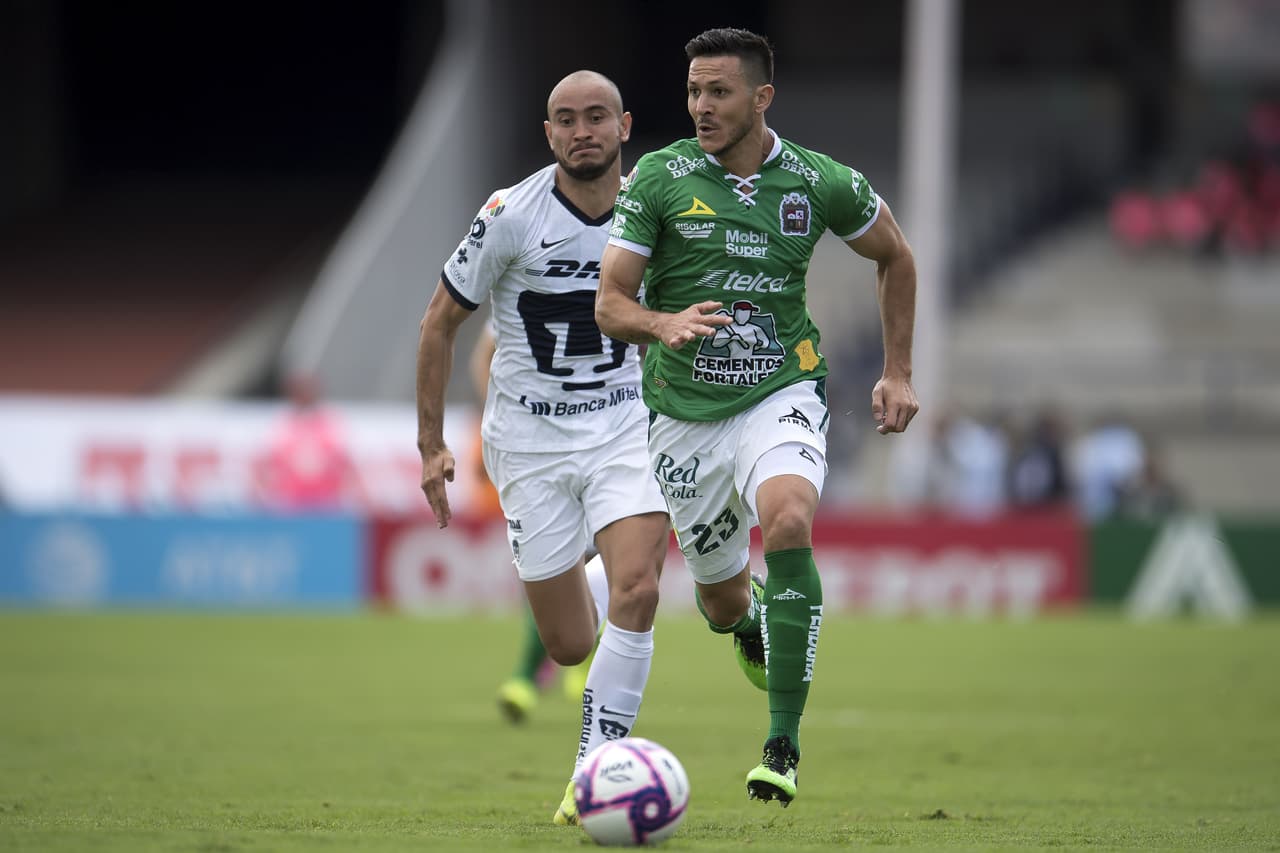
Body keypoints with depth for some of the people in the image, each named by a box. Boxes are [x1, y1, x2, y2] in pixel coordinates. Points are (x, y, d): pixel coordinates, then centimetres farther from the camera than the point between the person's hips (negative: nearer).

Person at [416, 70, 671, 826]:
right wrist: (432, 445, -1)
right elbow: (441, 323, -1)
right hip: (530, 439, -1)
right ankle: (581, 599, 40)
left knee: (638, 593, -23)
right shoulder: (511, 216, -12)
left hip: (625, 428, 1)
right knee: (570, 646, 1)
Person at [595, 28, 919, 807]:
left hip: (782, 393, -1)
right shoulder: (658, 180, -6)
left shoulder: (820, 183, -3)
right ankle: (754, 615, 53)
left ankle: (784, 744, -25)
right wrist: (664, 324, -30)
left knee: (788, 522, -32)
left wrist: (899, 373, 12)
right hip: (686, 412, 1)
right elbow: (610, 304, -7)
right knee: (724, 604, 9)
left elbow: (894, 255, 15)